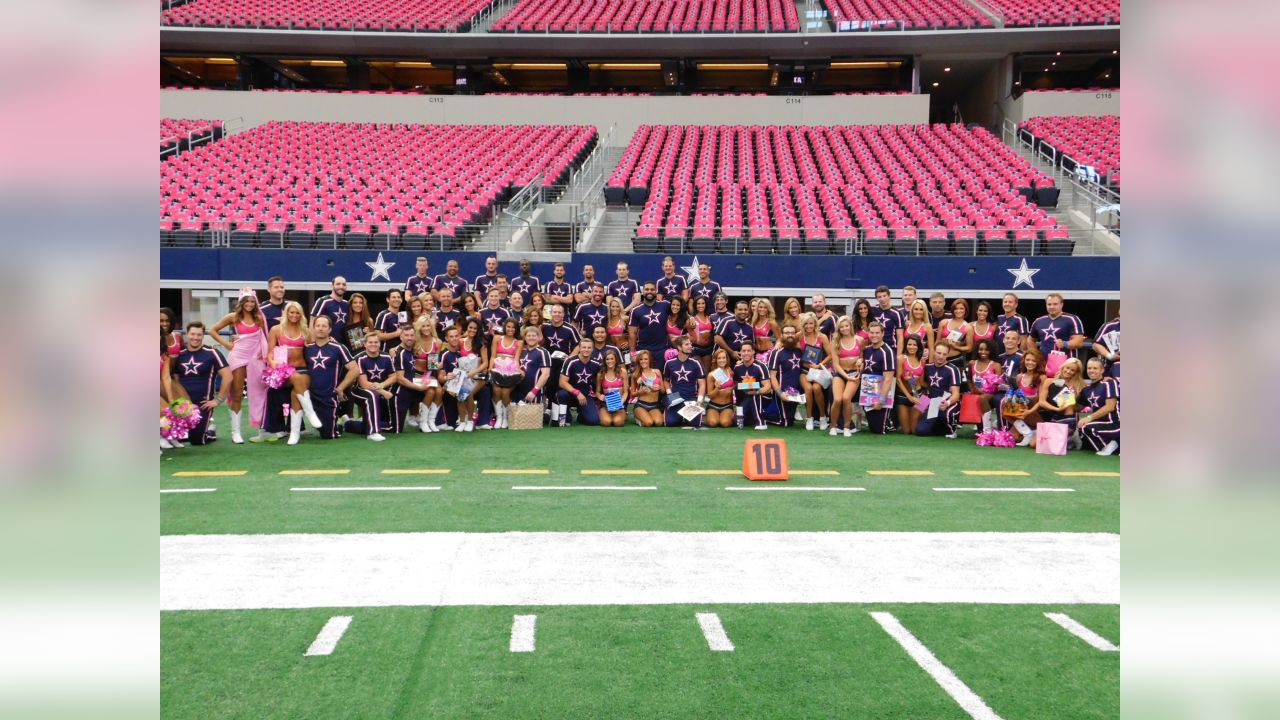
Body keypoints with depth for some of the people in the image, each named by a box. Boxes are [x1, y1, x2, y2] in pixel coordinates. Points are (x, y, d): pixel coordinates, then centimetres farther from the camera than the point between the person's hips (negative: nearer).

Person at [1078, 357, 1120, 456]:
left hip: (1114, 424, -9)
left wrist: (1090, 417, -24)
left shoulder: (1109, 383, -9)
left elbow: (1110, 407, -18)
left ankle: (1108, 446, -4)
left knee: (1085, 428, -29)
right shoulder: (1087, 389, 13)